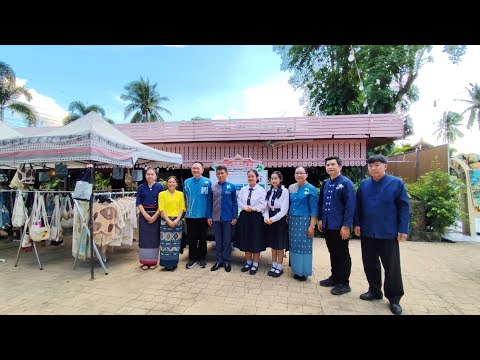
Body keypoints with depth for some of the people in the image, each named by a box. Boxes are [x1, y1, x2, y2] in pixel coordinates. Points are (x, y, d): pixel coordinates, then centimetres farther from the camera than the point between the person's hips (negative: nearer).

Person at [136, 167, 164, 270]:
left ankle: (153, 261, 14)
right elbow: (138, 203, 2)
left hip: (156, 215, -1)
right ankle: (145, 261, 14)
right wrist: (146, 215, -9)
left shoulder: (160, 187, 0)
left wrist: (155, 215, -10)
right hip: (144, 215, 1)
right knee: (144, 237, 3)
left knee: (154, 238, 3)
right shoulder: (141, 187, 4)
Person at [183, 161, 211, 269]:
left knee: (203, 238, 11)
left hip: (203, 215, -2)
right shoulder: (187, 182, 5)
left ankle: (202, 258, 25)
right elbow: (184, 198, 12)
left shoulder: (207, 182, -3)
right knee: (191, 238, 9)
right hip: (190, 215, 2)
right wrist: (185, 211, 10)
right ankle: (192, 258, 23)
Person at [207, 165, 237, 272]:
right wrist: (209, 216, 1)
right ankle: (218, 261, 24)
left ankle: (227, 261, 21)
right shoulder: (213, 187, 2)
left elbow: (235, 203, -1)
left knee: (227, 240, 8)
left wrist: (234, 217, -5)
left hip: (228, 218, -2)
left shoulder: (231, 187, -2)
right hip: (216, 218, 2)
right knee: (218, 240, 12)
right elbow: (209, 202, 5)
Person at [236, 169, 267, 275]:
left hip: (256, 217, -4)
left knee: (256, 241, 3)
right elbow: (239, 202, 5)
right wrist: (245, 207, -13)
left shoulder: (261, 190, -5)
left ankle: (255, 265, 19)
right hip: (244, 216, 4)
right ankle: (248, 263, 28)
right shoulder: (243, 189, 9)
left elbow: (263, 205, -10)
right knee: (245, 240, 12)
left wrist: (253, 208, -18)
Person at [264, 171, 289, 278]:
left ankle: (279, 268, 19)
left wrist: (273, 219, -16)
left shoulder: (284, 191, -11)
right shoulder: (269, 192, 7)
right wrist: (266, 217, -10)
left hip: (280, 220, -5)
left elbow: (284, 210, -15)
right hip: (270, 220, 5)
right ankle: (274, 266, 26)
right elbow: (266, 207, 7)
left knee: (280, 245, 5)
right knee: (272, 244, 13)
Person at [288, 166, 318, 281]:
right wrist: (288, 220, 9)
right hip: (292, 220, 5)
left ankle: (304, 272, 21)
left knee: (304, 246, 5)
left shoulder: (311, 189, -8)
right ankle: (296, 270, 27)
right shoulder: (291, 188, 6)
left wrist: (311, 226, -13)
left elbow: (314, 209, -9)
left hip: (304, 221, -5)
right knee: (294, 245, 11)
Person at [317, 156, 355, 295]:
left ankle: (344, 283, 21)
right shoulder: (325, 183, 9)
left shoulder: (346, 183, -12)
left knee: (342, 255, 7)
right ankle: (335, 277, 33)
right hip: (327, 225, 6)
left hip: (340, 226, -6)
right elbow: (321, 202, 15)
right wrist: (320, 219, 11)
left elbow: (350, 205, -16)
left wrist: (346, 225, -18)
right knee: (333, 252, 18)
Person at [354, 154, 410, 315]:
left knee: (392, 267, 6)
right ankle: (374, 290, 32)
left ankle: (394, 298, 22)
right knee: (370, 264, 13)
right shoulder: (363, 184, 4)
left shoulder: (397, 183, -5)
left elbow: (404, 207, -5)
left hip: (388, 233, -3)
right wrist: (357, 224, 2)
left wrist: (403, 229, -9)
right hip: (367, 232, 4)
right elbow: (358, 206, 8)